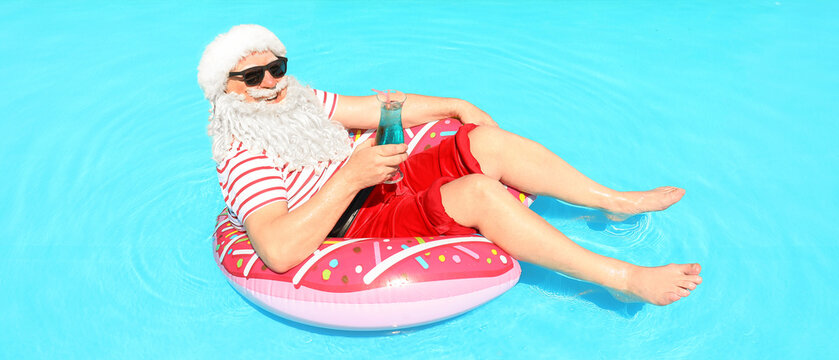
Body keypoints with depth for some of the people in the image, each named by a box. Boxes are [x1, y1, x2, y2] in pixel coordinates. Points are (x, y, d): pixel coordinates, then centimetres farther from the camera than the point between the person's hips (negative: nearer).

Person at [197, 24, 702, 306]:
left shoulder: (296, 102, 10)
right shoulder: (243, 160, -15)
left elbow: (374, 108, 15)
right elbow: (279, 251, -29)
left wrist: (452, 105, 10)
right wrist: (350, 177, -32)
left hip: (387, 186, 9)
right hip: (354, 232, -9)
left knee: (491, 140, -4)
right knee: (479, 192, -28)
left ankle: (616, 201, 7)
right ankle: (626, 279, -20)